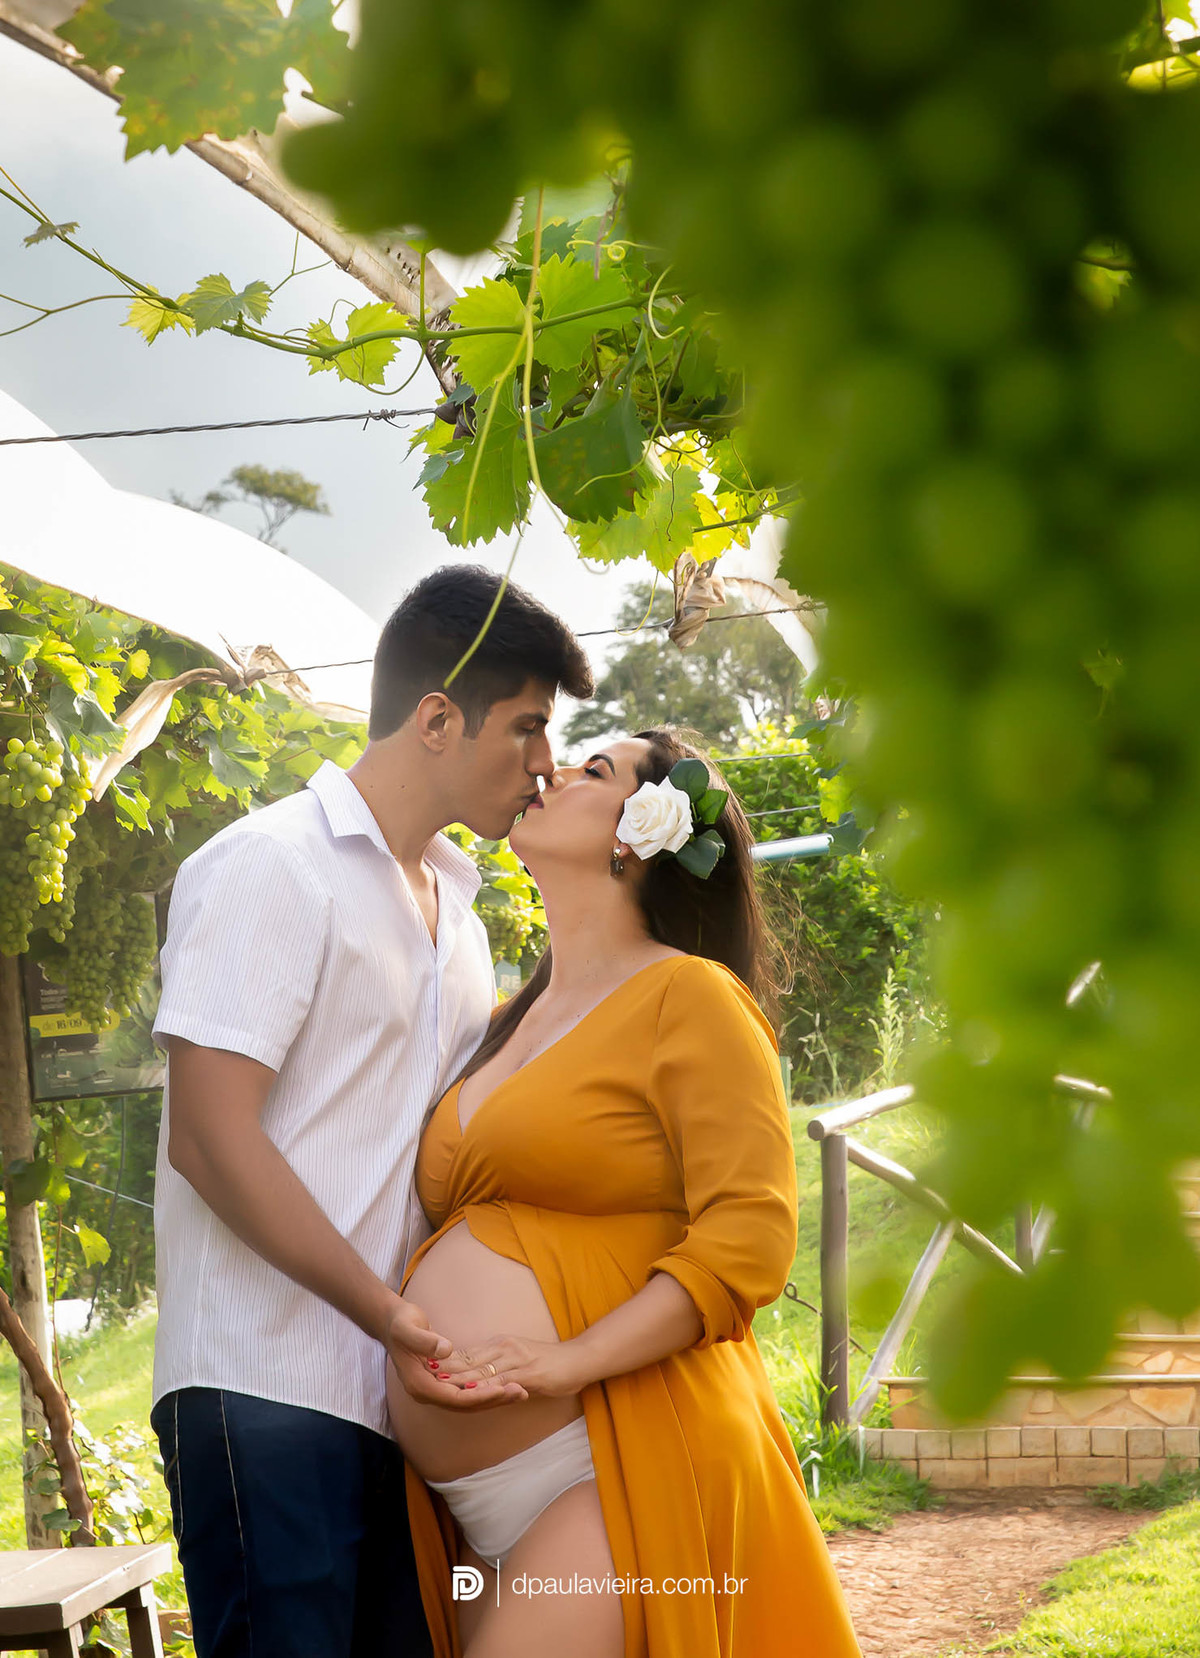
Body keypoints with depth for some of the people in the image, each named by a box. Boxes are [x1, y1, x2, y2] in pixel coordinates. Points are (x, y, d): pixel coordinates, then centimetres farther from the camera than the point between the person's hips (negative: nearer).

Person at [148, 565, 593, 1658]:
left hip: (400, 1402, 8)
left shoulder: (455, 914, 20)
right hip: (270, 1394, -8)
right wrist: (393, 1315, -17)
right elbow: (211, 1139, -13)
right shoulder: (273, 867, -5)